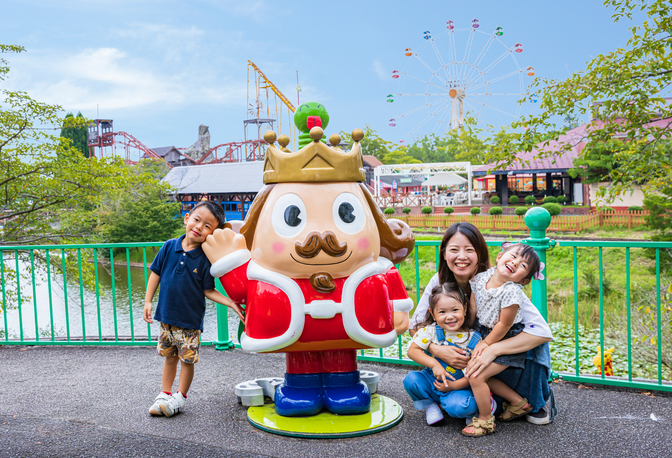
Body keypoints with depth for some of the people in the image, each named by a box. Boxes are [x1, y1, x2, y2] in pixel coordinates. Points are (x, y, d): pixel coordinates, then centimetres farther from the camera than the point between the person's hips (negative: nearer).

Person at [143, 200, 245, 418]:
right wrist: (148, 302, 2)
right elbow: (156, 274, 4)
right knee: (169, 357, 17)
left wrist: (230, 302, -18)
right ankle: (165, 394, 32)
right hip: (166, 316, 3)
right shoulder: (169, 247, -5)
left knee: (187, 359, 7)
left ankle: (180, 397, 26)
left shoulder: (205, 259, -12)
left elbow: (208, 291, -7)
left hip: (190, 320, -3)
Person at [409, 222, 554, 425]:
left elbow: (542, 331, -31)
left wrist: (493, 350, -41)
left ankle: (534, 404, -1)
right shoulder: (440, 282, -12)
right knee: (457, 406, -28)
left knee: (535, 342, -31)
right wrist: (436, 349, -24)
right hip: (464, 361, 2)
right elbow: (415, 325, -3)